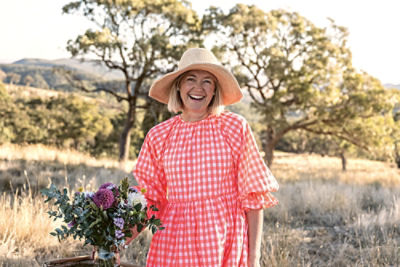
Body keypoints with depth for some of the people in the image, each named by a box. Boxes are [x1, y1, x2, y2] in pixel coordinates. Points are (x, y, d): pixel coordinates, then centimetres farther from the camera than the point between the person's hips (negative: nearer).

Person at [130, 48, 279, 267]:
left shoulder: (235, 128, -3)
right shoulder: (158, 135, 3)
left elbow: (253, 196, -2)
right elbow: (149, 199, 7)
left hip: (224, 240, -1)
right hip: (174, 243, 2)